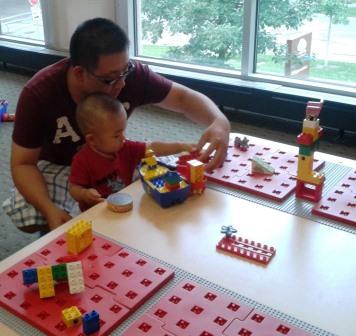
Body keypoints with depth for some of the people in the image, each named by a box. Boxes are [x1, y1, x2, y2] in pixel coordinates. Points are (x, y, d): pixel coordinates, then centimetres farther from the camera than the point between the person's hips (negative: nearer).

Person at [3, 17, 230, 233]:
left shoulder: (130, 74, -27)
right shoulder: (39, 93, -31)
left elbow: (183, 97, -18)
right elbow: (23, 163, -24)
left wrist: (219, 122, -40)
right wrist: (50, 210, -42)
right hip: (58, 166, -2)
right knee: (28, 215, -30)